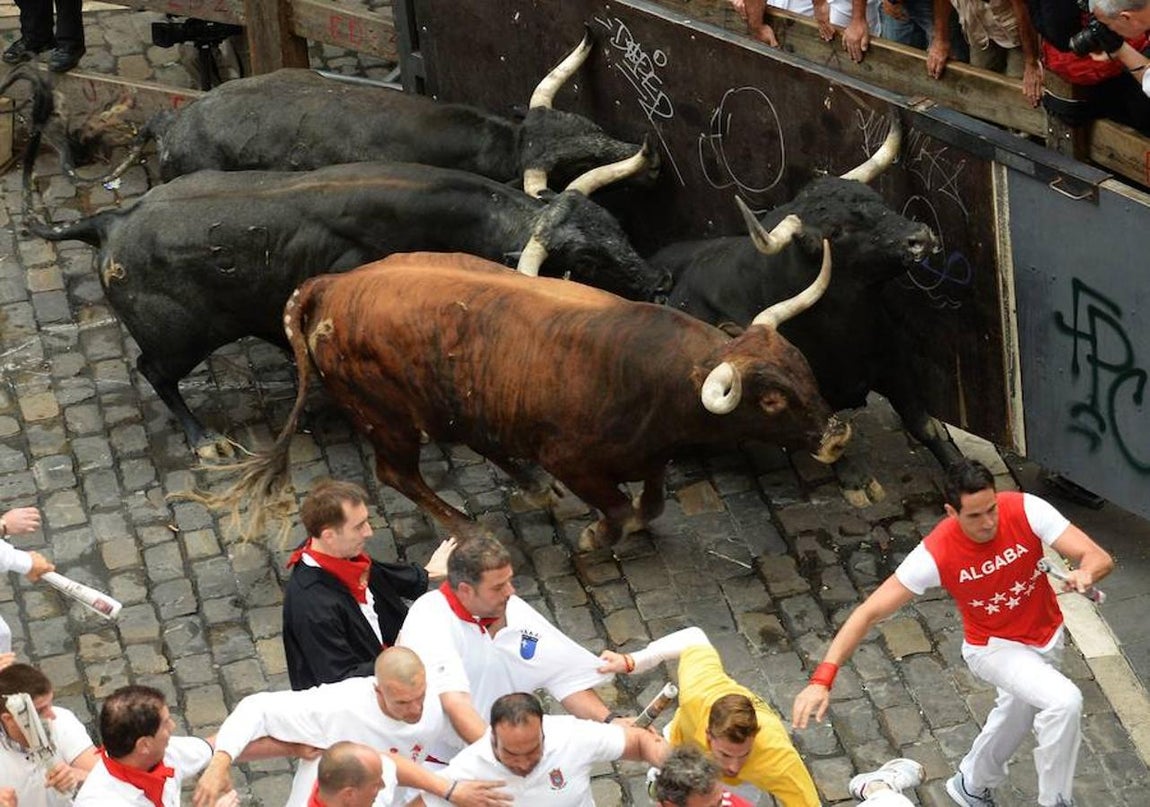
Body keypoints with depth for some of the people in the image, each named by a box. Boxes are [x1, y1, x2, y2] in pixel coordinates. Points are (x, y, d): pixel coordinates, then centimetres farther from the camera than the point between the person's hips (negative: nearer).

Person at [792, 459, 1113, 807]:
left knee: (1017, 712, 30)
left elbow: (1100, 558, -30)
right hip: (994, 647, -4)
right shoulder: (936, 555, -33)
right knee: (1065, 701, -30)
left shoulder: (1025, 510, -29)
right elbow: (869, 612, -31)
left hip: (1046, 636, 4)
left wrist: (1087, 572, -56)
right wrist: (822, 679, -40)